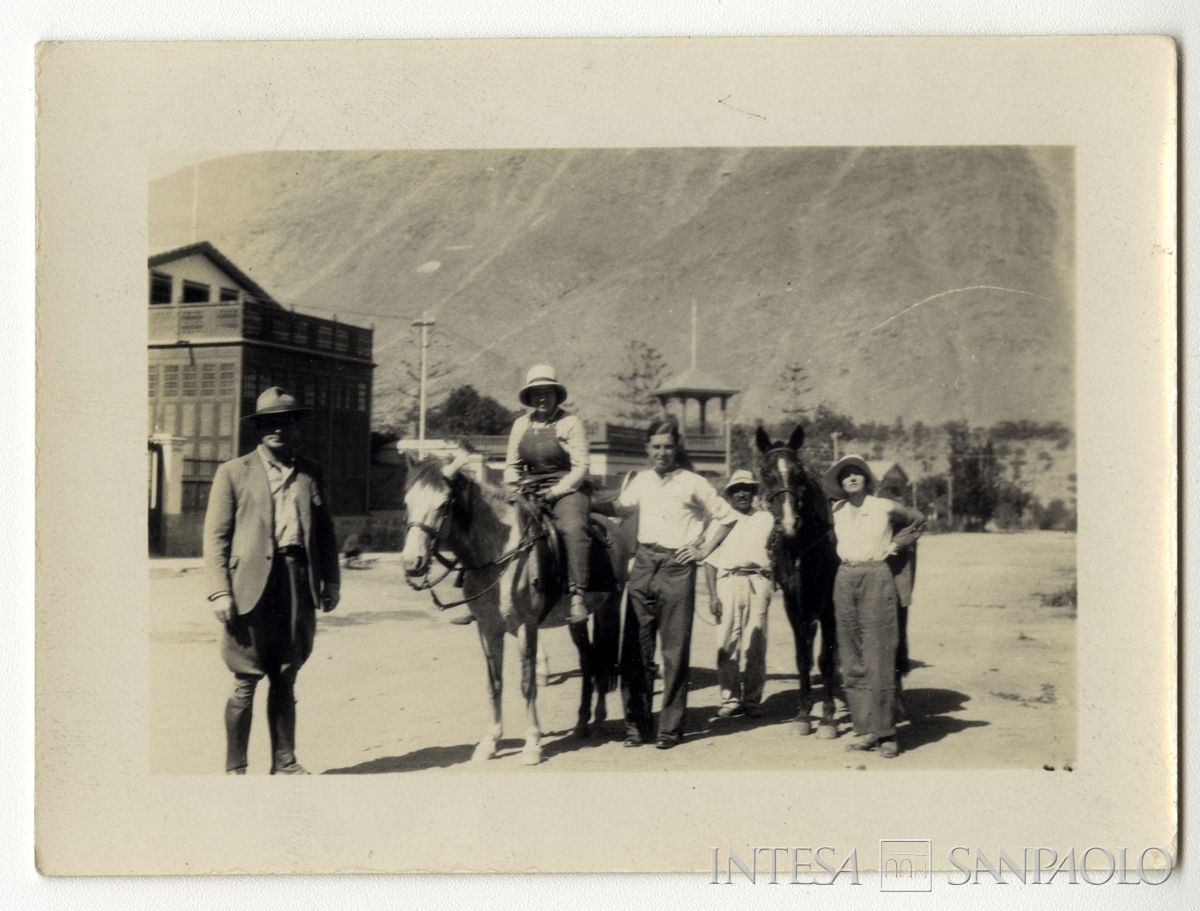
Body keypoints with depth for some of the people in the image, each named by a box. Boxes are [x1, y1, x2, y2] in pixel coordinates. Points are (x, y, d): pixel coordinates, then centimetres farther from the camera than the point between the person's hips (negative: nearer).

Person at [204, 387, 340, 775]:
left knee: (285, 678, 11)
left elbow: (324, 530, 16)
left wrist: (331, 580, 9)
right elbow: (215, 536, -1)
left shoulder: (311, 473, 13)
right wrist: (219, 592, -9)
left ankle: (284, 761, 21)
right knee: (246, 681, 1)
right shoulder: (234, 472, 3)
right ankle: (235, 768, 11)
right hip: (253, 586, -3)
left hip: (300, 583, 3)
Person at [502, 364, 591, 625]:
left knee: (573, 529, -32)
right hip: (528, 492, 5)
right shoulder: (521, 424, 14)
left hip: (566, 489, -5)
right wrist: (513, 487, -3)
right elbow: (511, 464, 17)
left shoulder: (570, 423, 0)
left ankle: (577, 596, -33)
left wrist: (555, 491, -16)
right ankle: (504, 589, -12)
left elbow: (580, 467, -5)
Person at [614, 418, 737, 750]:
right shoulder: (641, 482, 12)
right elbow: (620, 507, 28)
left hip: (677, 568, -4)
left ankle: (670, 726, 7)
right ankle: (636, 723, 12)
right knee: (635, 648, 3)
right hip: (643, 565, 4)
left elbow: (727, 517, 6)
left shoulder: (693, 483, 1)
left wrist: (704, 549, 0)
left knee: (675, 650, 0)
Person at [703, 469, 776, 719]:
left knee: (755, 642, -4)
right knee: (727, 642, -5)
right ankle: (730, 698, 1)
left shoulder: (766, 518, 17)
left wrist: (771, 586, -4)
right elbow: (710, 560, 9)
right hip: (728, 580, 0)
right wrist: (712, 595, -1)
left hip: (758, 580, 0)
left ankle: (753, 699, 3)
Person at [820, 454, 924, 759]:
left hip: (877, 577, -4)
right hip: (845, 579, 4)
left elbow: (918, 520, 16)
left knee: (879, 658, -6)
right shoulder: (836, 511, 9)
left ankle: (886, 733, 0)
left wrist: (896, 543, 7)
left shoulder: (885, 507, 1)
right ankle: (865, 730, 13)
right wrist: (847, 555, 13)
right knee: (852, 661, 5)